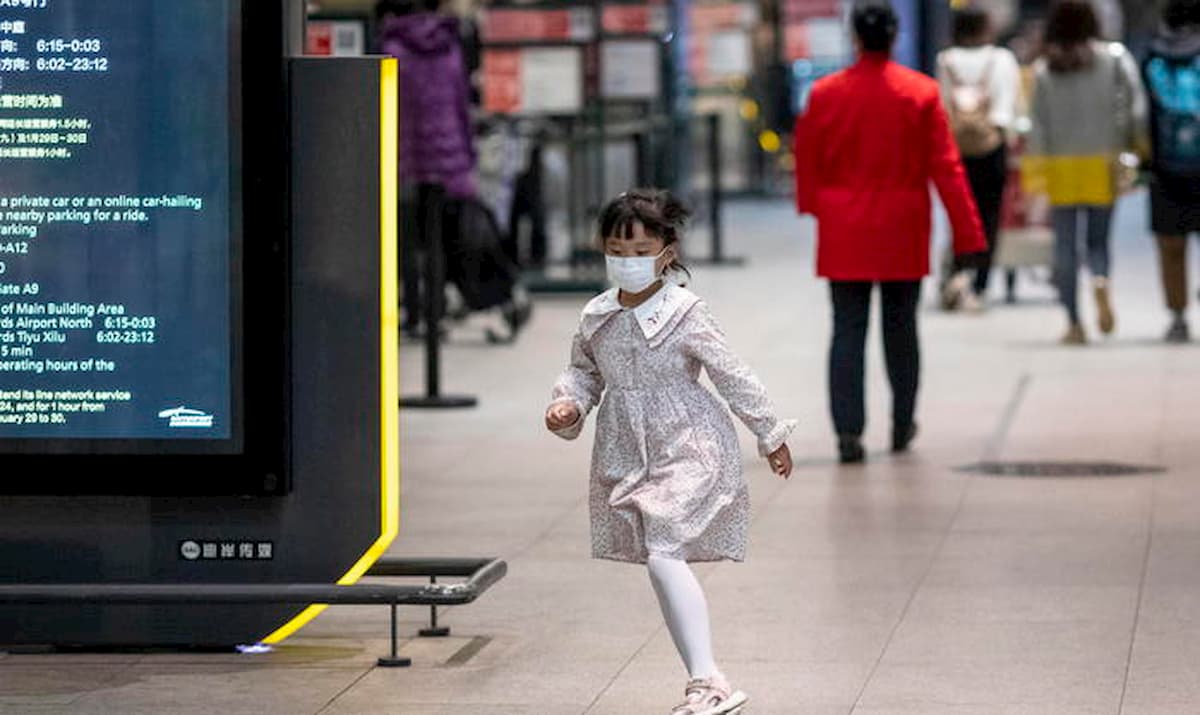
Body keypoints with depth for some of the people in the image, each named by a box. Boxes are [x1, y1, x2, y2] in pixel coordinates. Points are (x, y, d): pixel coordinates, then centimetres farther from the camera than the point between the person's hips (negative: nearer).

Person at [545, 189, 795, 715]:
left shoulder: (685, 315, -11)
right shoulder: (597, 317, 4)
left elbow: (732, 376, -4)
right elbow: (584, 371, 18)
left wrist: (771, 436, 3)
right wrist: (568, 404, -4)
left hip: (688, 451, -6)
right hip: (627, 457, 6)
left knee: (663, 554, -21)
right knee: (665, 564, 8)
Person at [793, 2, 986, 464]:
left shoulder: (825, 94, -5)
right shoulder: (921, 93, -7)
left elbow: (807, 161, 6)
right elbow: (946, 166, -6)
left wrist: (813, 207, 24)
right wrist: (967, 233, -2)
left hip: (843, 233, 0)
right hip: (903, 233, 0)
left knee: (847, 331, 1)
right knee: (900, 329, 15)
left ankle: (848, 432, -9)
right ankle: (902, 426, 25)